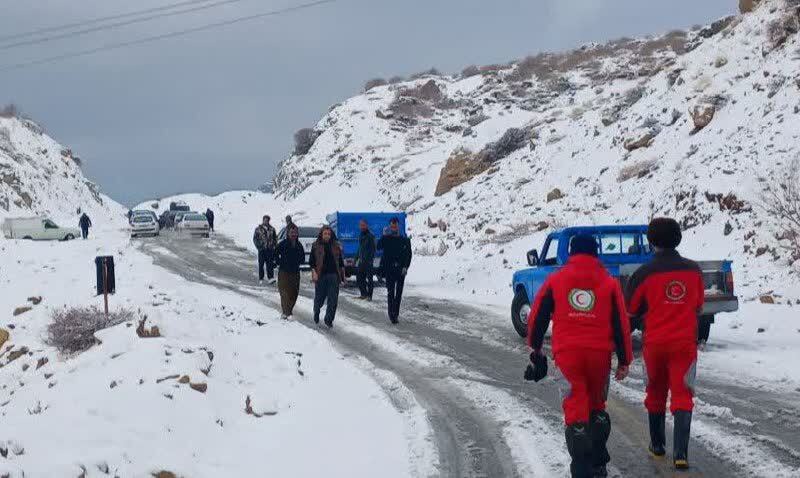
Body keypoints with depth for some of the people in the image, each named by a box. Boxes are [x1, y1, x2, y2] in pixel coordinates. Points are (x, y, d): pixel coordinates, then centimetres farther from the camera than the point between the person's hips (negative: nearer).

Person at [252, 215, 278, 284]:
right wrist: (258, 246, -7)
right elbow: (255, 239, 4)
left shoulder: (272, 229, 11)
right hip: (262, 249, -1)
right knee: (261, 264, 4)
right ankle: (261, 279, 12)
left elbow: (275, 238, 17)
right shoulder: (258, 229, 3)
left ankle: (271, 278, -13)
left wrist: (274, 246, 3)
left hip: (270, 249, 1)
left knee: (270, 264, -7)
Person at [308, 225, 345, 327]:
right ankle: (316, 312, 37)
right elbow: (311, 261, 1)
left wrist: (342, 274, 9)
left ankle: (329, 319, 4)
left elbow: (341, 261, 13)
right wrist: (314, 272, -12)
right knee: (319, 298, 6)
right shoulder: (316, 246, 2)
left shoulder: (336, 246, 9)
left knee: (333, 299, -5)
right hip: (320, 276, -2)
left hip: (333, 275, 2)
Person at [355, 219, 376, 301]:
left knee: (369, 278, -4)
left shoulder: (370, 236, -9)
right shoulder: (361, 236, 16)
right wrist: (356, 258, 21)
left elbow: (373, 249, -14)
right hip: (361, 261, 9)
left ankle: (369, 295, -2)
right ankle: (364, 294, 18)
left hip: (368, 261, -9)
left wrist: (371, 259, -21)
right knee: (359, 277, 10)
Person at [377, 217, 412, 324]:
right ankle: (392, 315, -11)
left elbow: (408, 255, 4)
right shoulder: (386, 239, 4)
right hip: (389, 270, -2)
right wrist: (384, 236, -20)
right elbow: (379, 247, -14)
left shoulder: (405, 240, 7)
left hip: (401, 271, 2)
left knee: (399, 293, 7)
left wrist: (406, 267, -8)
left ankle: (396, 314, 17)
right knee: (390, 292, -9)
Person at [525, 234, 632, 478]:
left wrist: (535, 347, 24)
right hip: (600, 353, 1)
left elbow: (537, 317, 9)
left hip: (566, 352, -1)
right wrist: (624, 361, 11)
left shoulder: (555, 280, 6)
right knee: (597, 406, 20)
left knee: (576, 409, 2)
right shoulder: (609, 283, 7)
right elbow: (621, 324, 5)